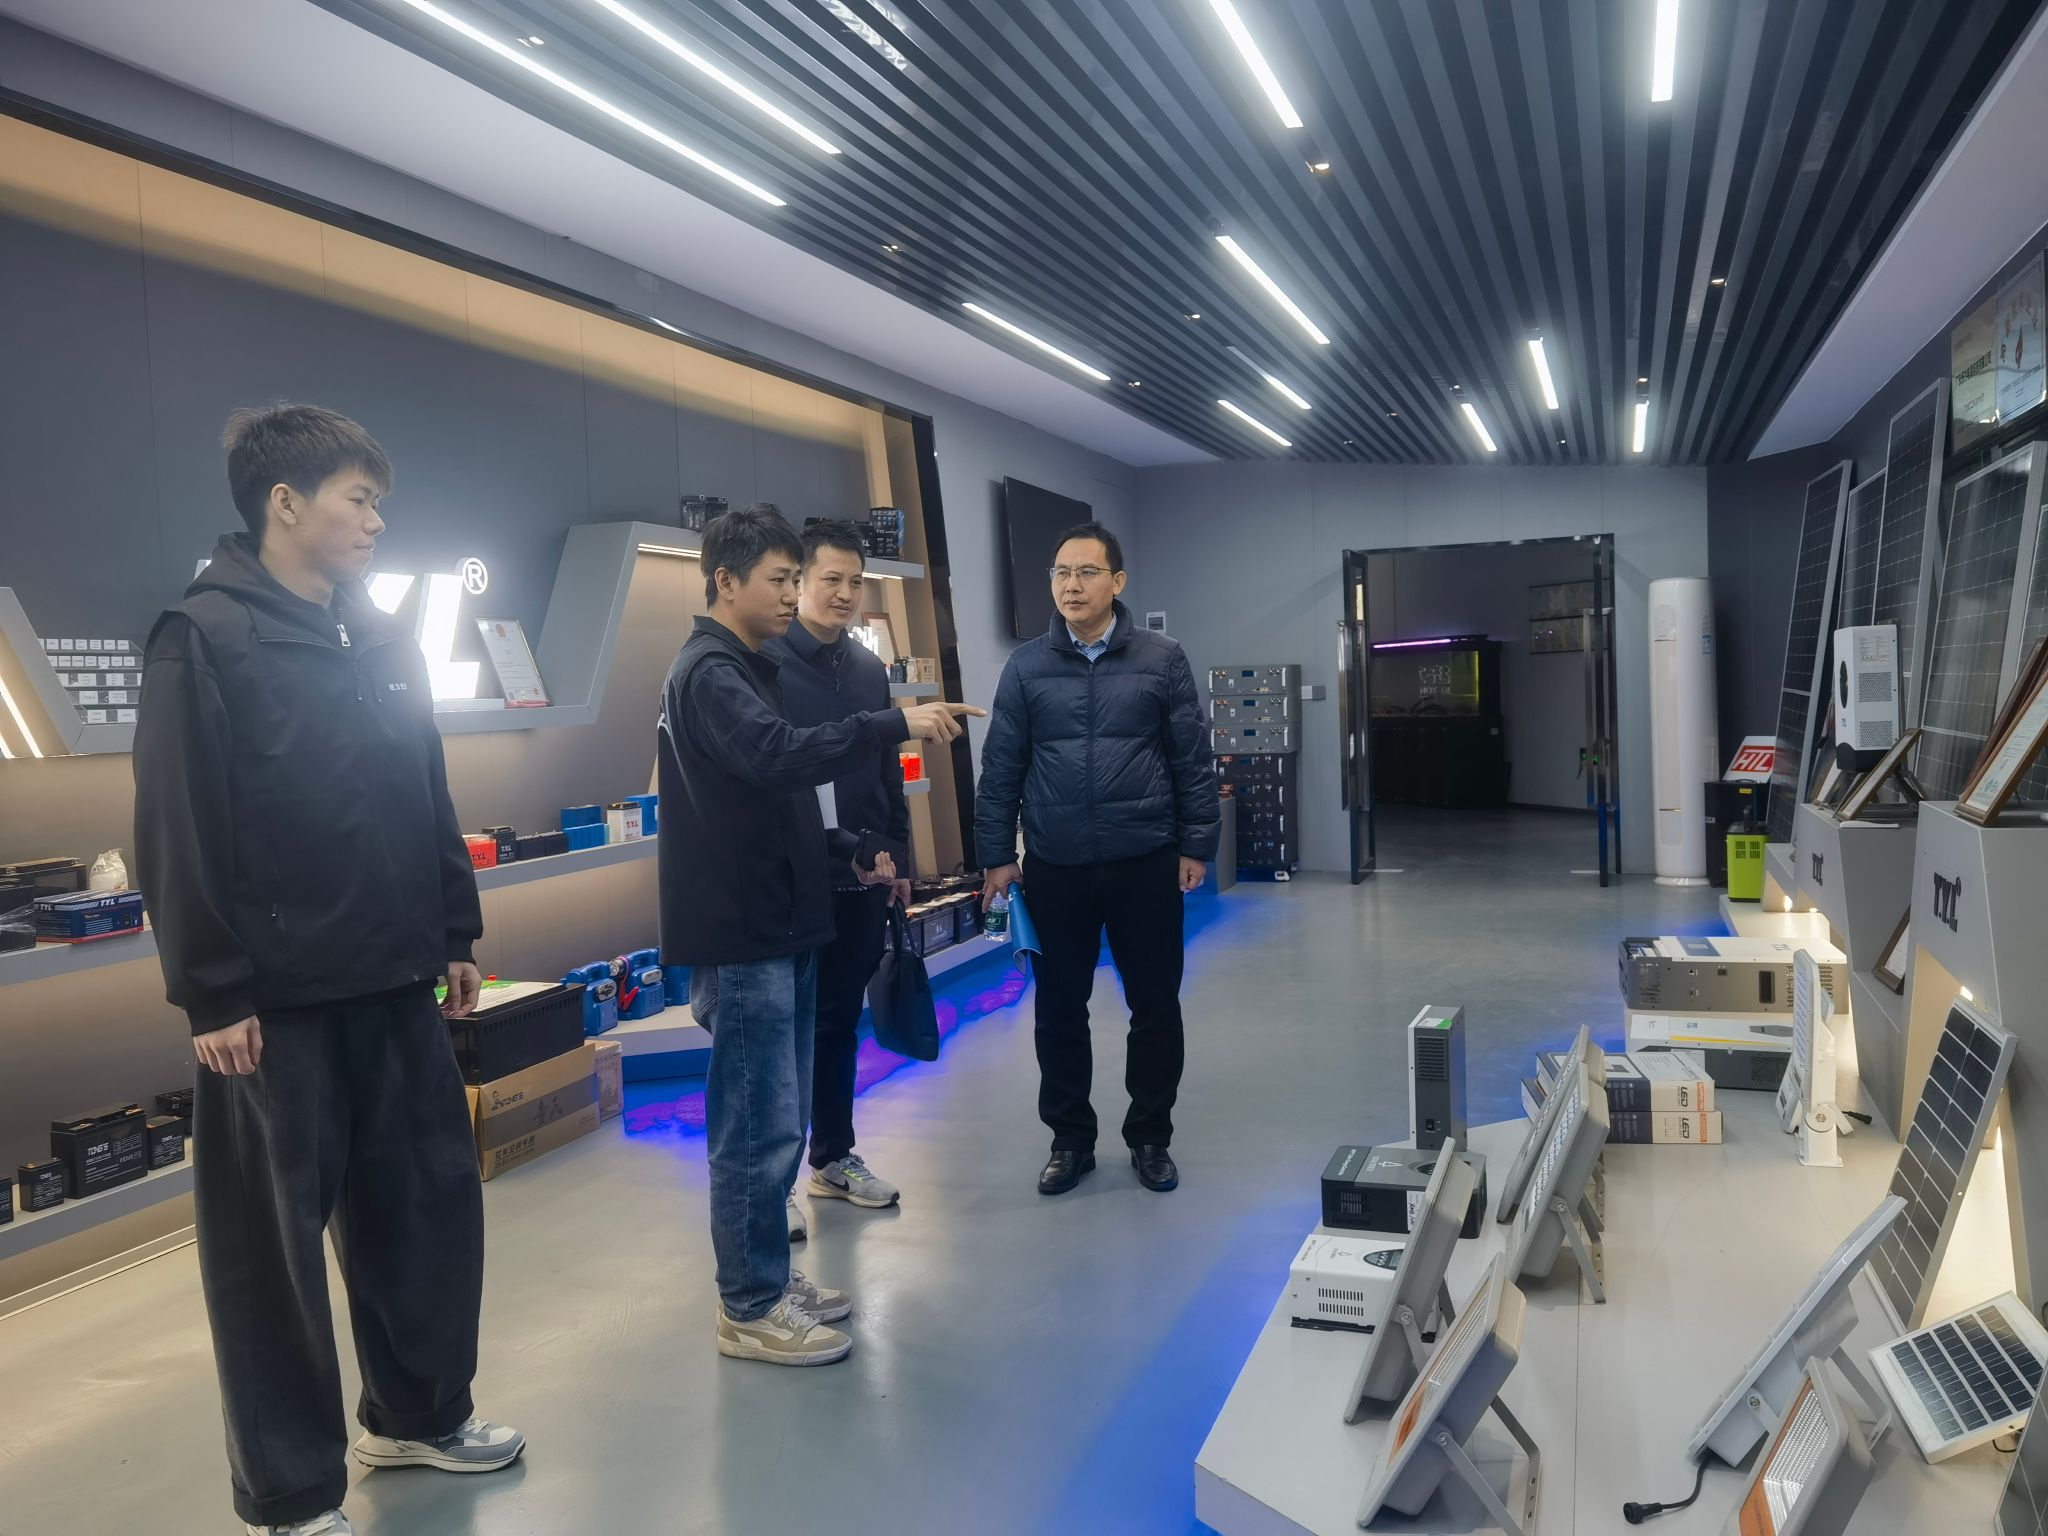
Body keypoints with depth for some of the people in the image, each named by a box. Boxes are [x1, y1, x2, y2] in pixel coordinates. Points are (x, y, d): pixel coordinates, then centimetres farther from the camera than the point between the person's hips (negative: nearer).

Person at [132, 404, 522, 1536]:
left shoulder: (383, 642, 12)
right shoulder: (203, 638, -9)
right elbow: (179, 831, -13)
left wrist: (455, 932, 14)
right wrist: (211, 993, -15)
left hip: (395, 984, 7)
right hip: (274, 1000, -7)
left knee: (427, 1198, 14)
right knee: (274, 1241, 6)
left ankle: (419, 1413, 34)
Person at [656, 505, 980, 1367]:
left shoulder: (746, 669, 18)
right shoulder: (709, 673, -14)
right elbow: (780, 756, -33)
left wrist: (850, 849, 14)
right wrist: (895, 725, -36)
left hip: (778, 929, 10)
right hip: (741, 938, -10)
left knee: (776, 1119, 15)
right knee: (759, 1124, -3)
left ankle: (770, 1279, 27)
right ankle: (750, 1310, 10)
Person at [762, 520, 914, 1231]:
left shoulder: (869, 667, 10)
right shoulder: (761, 661, -9)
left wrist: (898, 856, 15)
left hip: (860, 878, 6)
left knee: (841, 1020, 15)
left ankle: (834, 1155, 29)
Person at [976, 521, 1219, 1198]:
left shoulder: (1162, 660, 0)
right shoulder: (1026, 665, 2)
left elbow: (1193, 762, 2)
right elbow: (1001, 768, 3)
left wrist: (1196, 846, -1)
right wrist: (997, 856, 0)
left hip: (1145, 863, 0)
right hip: (1054, 866, 1)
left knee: (1155, 1006, 9)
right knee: (1060, 1008, 10)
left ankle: (1150, 1136, 26)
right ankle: (1070, 1138, 26)